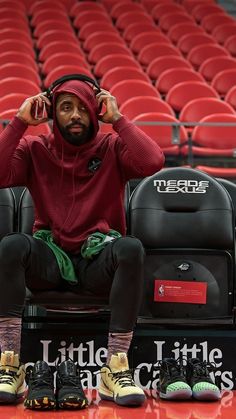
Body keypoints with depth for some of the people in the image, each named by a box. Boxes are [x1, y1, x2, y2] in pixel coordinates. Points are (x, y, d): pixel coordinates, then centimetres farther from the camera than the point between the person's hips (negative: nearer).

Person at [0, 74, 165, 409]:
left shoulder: (112, 148, 4)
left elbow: (152, 162, -17)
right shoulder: (35, 149, 7)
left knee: (131, 248, -34)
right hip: (49, 260, 1)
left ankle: (116, 369, -33)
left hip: (98, 260, -1)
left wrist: (117, 119, -9)